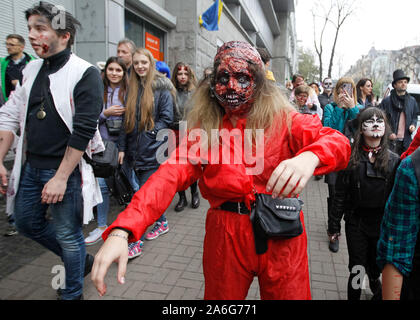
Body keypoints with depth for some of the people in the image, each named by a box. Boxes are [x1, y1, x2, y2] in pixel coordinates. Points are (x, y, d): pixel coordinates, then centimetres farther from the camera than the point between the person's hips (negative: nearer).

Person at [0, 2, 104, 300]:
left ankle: (72, 293, 30)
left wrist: (61, 178, -19)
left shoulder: (85, 74, -13)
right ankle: (81, 259, 40)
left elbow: (83, 131, -18)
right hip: (30, 168, 8)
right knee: (27, 223, 21)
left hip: (65, 169, -7)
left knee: (68, 236, 5)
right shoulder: (32, 70, 9)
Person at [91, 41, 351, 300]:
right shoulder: (204, 130, -1)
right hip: (225, 237, 2)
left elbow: (340, 142, -14)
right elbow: (169, 175, -14)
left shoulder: (282, 120, -4)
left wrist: (309, 157, -40)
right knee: (221, 294, 19)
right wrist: (121, 231, -28)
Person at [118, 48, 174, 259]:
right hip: (135, 152, 6)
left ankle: (136, 241, -1)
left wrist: (149, 134, -15)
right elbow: (126, 120, 13)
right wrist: (122, 147, 8)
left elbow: (167, 118, -8)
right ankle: (162, 223, 34)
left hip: (153, 152, -6)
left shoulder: (161, 88, -3)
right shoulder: (132, 89, 13)